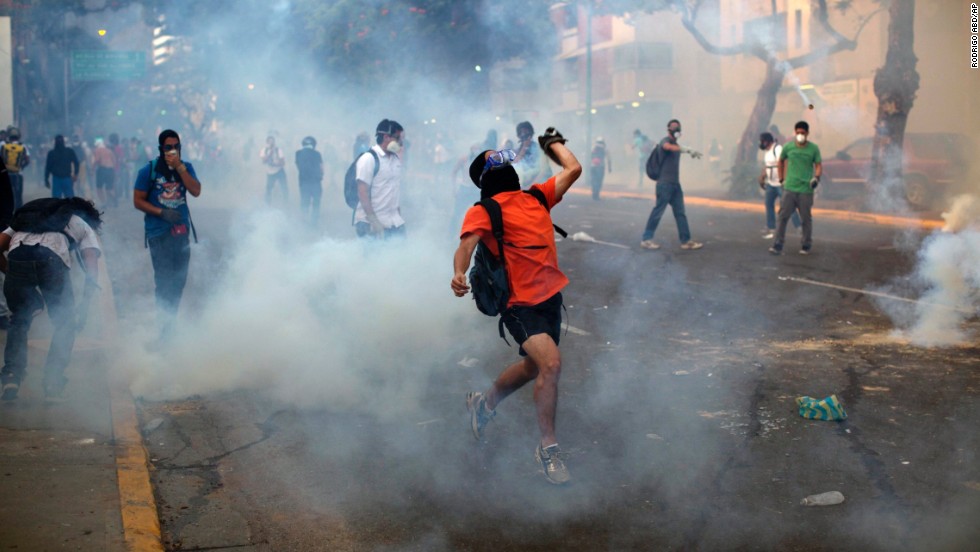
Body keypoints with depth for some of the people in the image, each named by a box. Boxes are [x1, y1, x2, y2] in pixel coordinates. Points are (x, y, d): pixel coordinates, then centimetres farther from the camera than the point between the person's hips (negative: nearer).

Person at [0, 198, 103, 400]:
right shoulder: (84, 225, 33)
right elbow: (92, 268, 19)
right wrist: (86, 302, 24)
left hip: (17, 256, 3)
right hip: (51, 258, -2)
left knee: (19, 321, 22)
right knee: (64, 323, 18)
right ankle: (53, 379, 12)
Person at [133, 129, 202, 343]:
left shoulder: (186, 168, 4)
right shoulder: (149, 170, -4)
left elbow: (196, 191, -11)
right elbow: (138, 201, -4)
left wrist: (179, 167, -17)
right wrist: (162, 212, -15)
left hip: (181, 230, 4)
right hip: (159, 232, -4)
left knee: (179, 278, 9)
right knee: (164, 279, -8)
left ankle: (171, 321, 25)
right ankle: (165, 326, -1)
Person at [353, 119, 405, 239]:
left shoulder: (396, 159, 12)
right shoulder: (369, 159, -10)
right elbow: (363, 193, -14)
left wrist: (399, 215, 16)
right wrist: (374, 222, -19)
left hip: (395, 224, 7)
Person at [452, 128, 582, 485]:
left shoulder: (537, 197, 12)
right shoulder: (482, 212, -6)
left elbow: (573, 169, 18)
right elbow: (467, 244, -22)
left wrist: (553, 142, 32)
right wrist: (459, 272, -41)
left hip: (551, 297, 7)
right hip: (521, 304, -7)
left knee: (533, 367, 20)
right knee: (551, 363, -23)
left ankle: (485, 404, 49)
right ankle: (548, 447, -6)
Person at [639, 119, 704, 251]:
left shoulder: (676, 145, 20)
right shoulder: (666, 140, -9)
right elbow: (667, 146, -34)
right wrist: (687, 150, -43)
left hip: (675, 183, 9)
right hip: (665, 183, -9)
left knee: (680, 213, 7)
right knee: (658, 211, -7)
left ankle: (686, 241, 8)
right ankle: (646, 239, -1)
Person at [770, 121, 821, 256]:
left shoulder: (813, 148, -3)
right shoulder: (788, 147, 2)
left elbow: (819, 165, 0)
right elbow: (781, 161, 17)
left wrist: (816, 177, -20)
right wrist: (781, 179, 12)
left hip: (806, 190, -1)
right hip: (789, 188, 1)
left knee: (806, 219, 8)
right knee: (783, 216, -5)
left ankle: (806, 246, 20)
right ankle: (778, 245, -3)